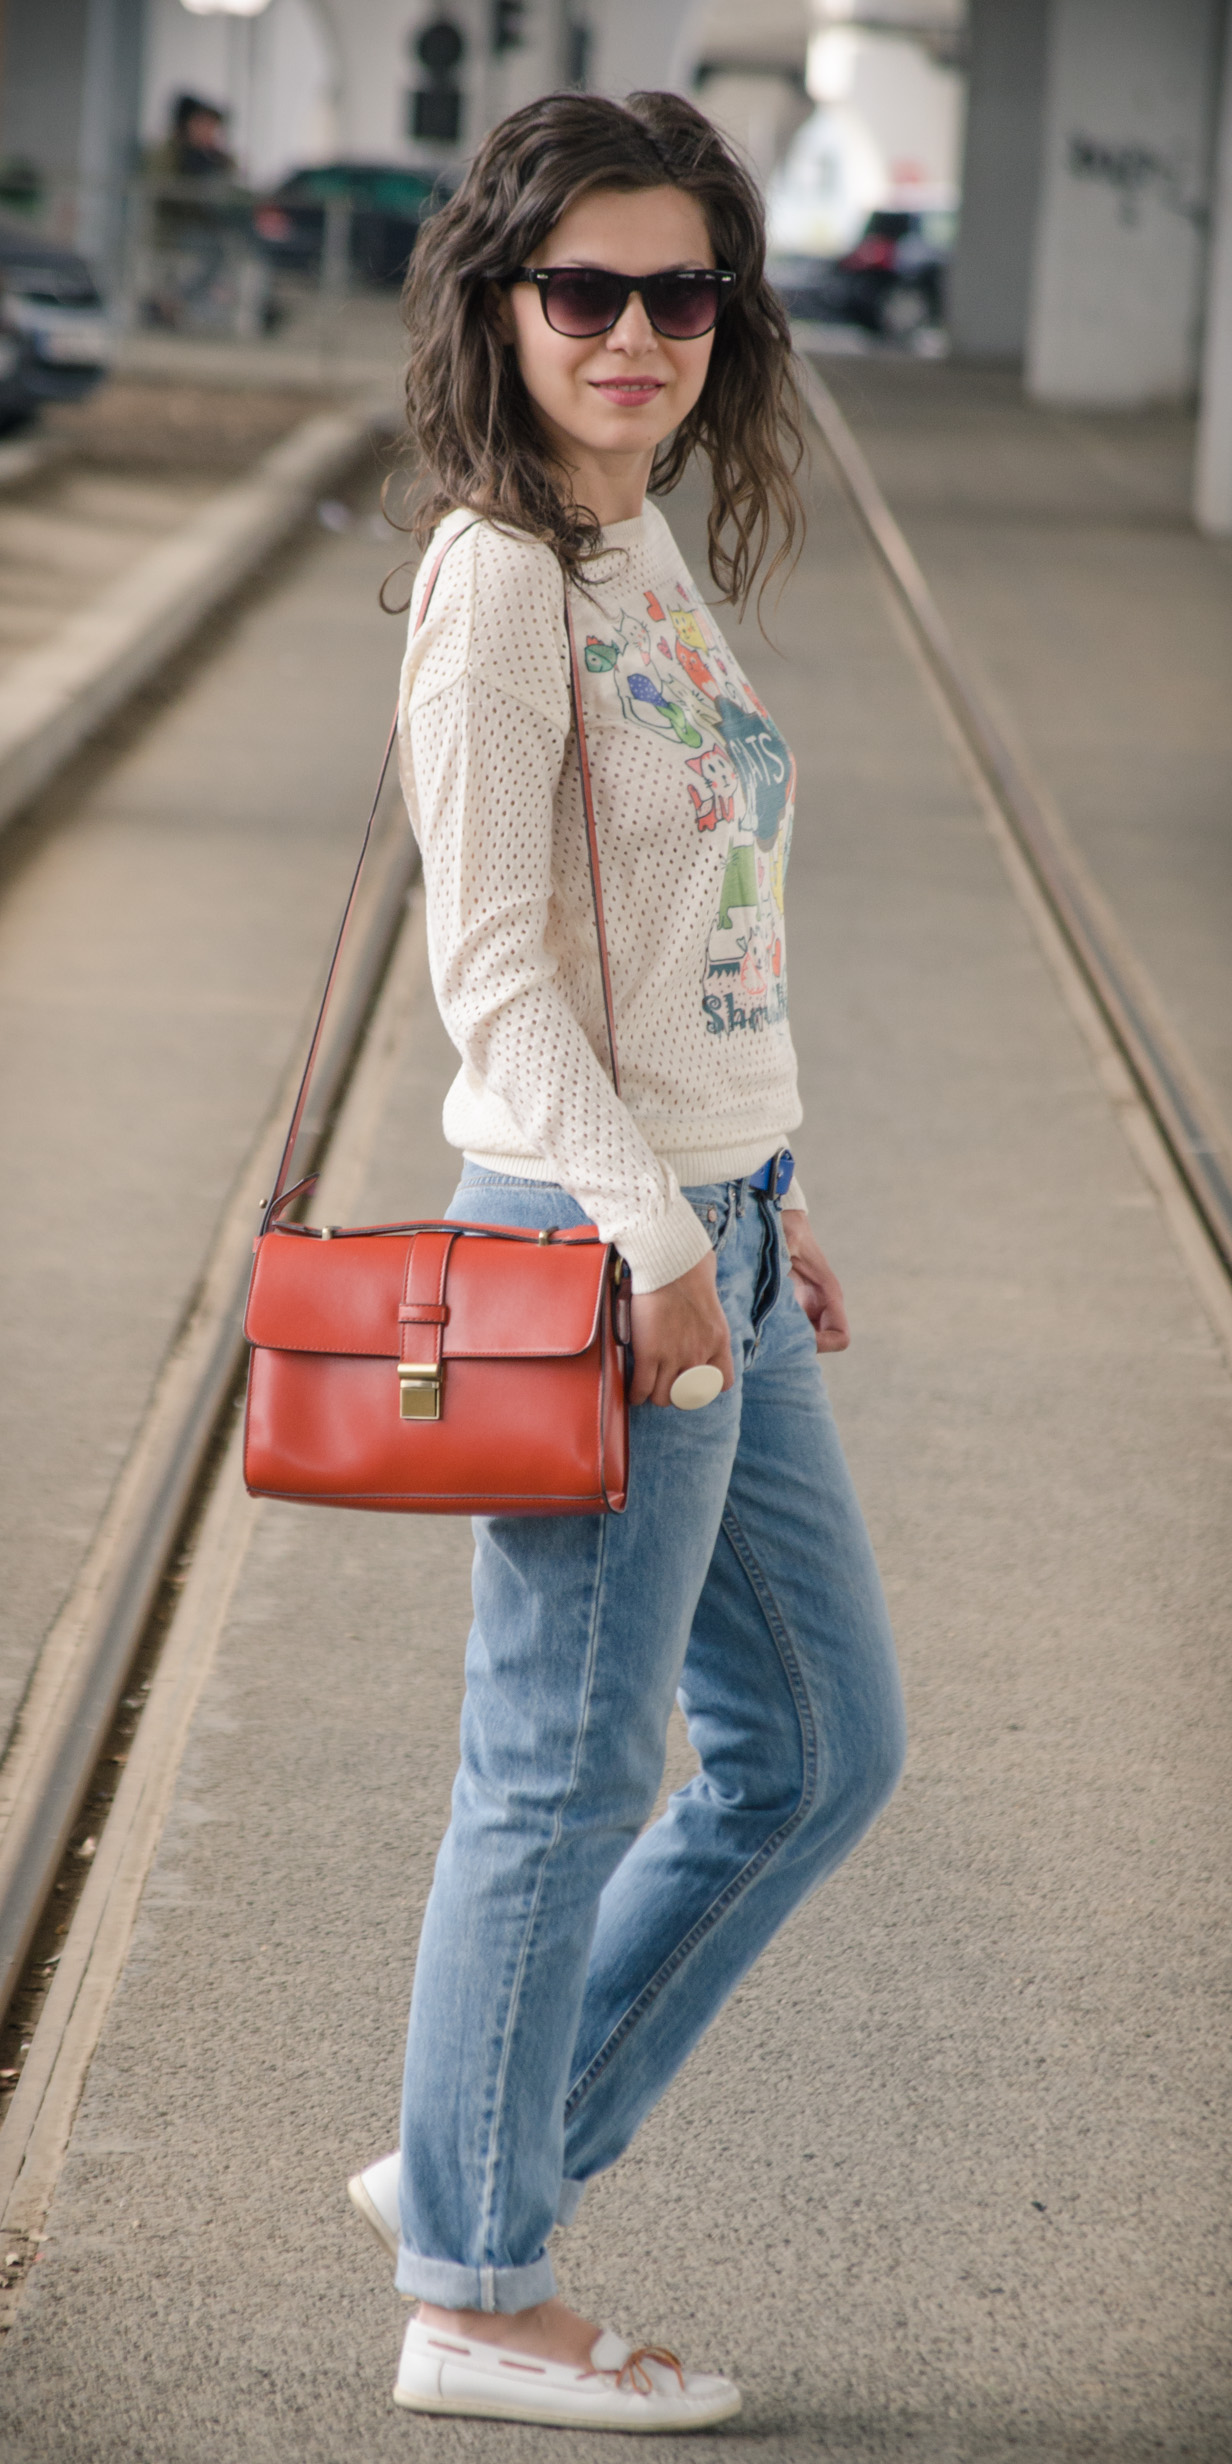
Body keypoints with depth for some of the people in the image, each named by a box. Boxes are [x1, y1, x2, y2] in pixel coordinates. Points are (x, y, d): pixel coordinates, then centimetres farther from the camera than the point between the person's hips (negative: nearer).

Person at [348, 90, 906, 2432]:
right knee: (567, 1773, 0)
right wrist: (649, 1235, -24)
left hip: (709, 1231, 10)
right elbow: (491, 963, -18)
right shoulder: (500, 575, -14)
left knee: (820, 1746, 16)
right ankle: (474, 2299, 14)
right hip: (594, 1237, -10)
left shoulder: (643, 548, 13)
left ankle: (480, 2160, 25)